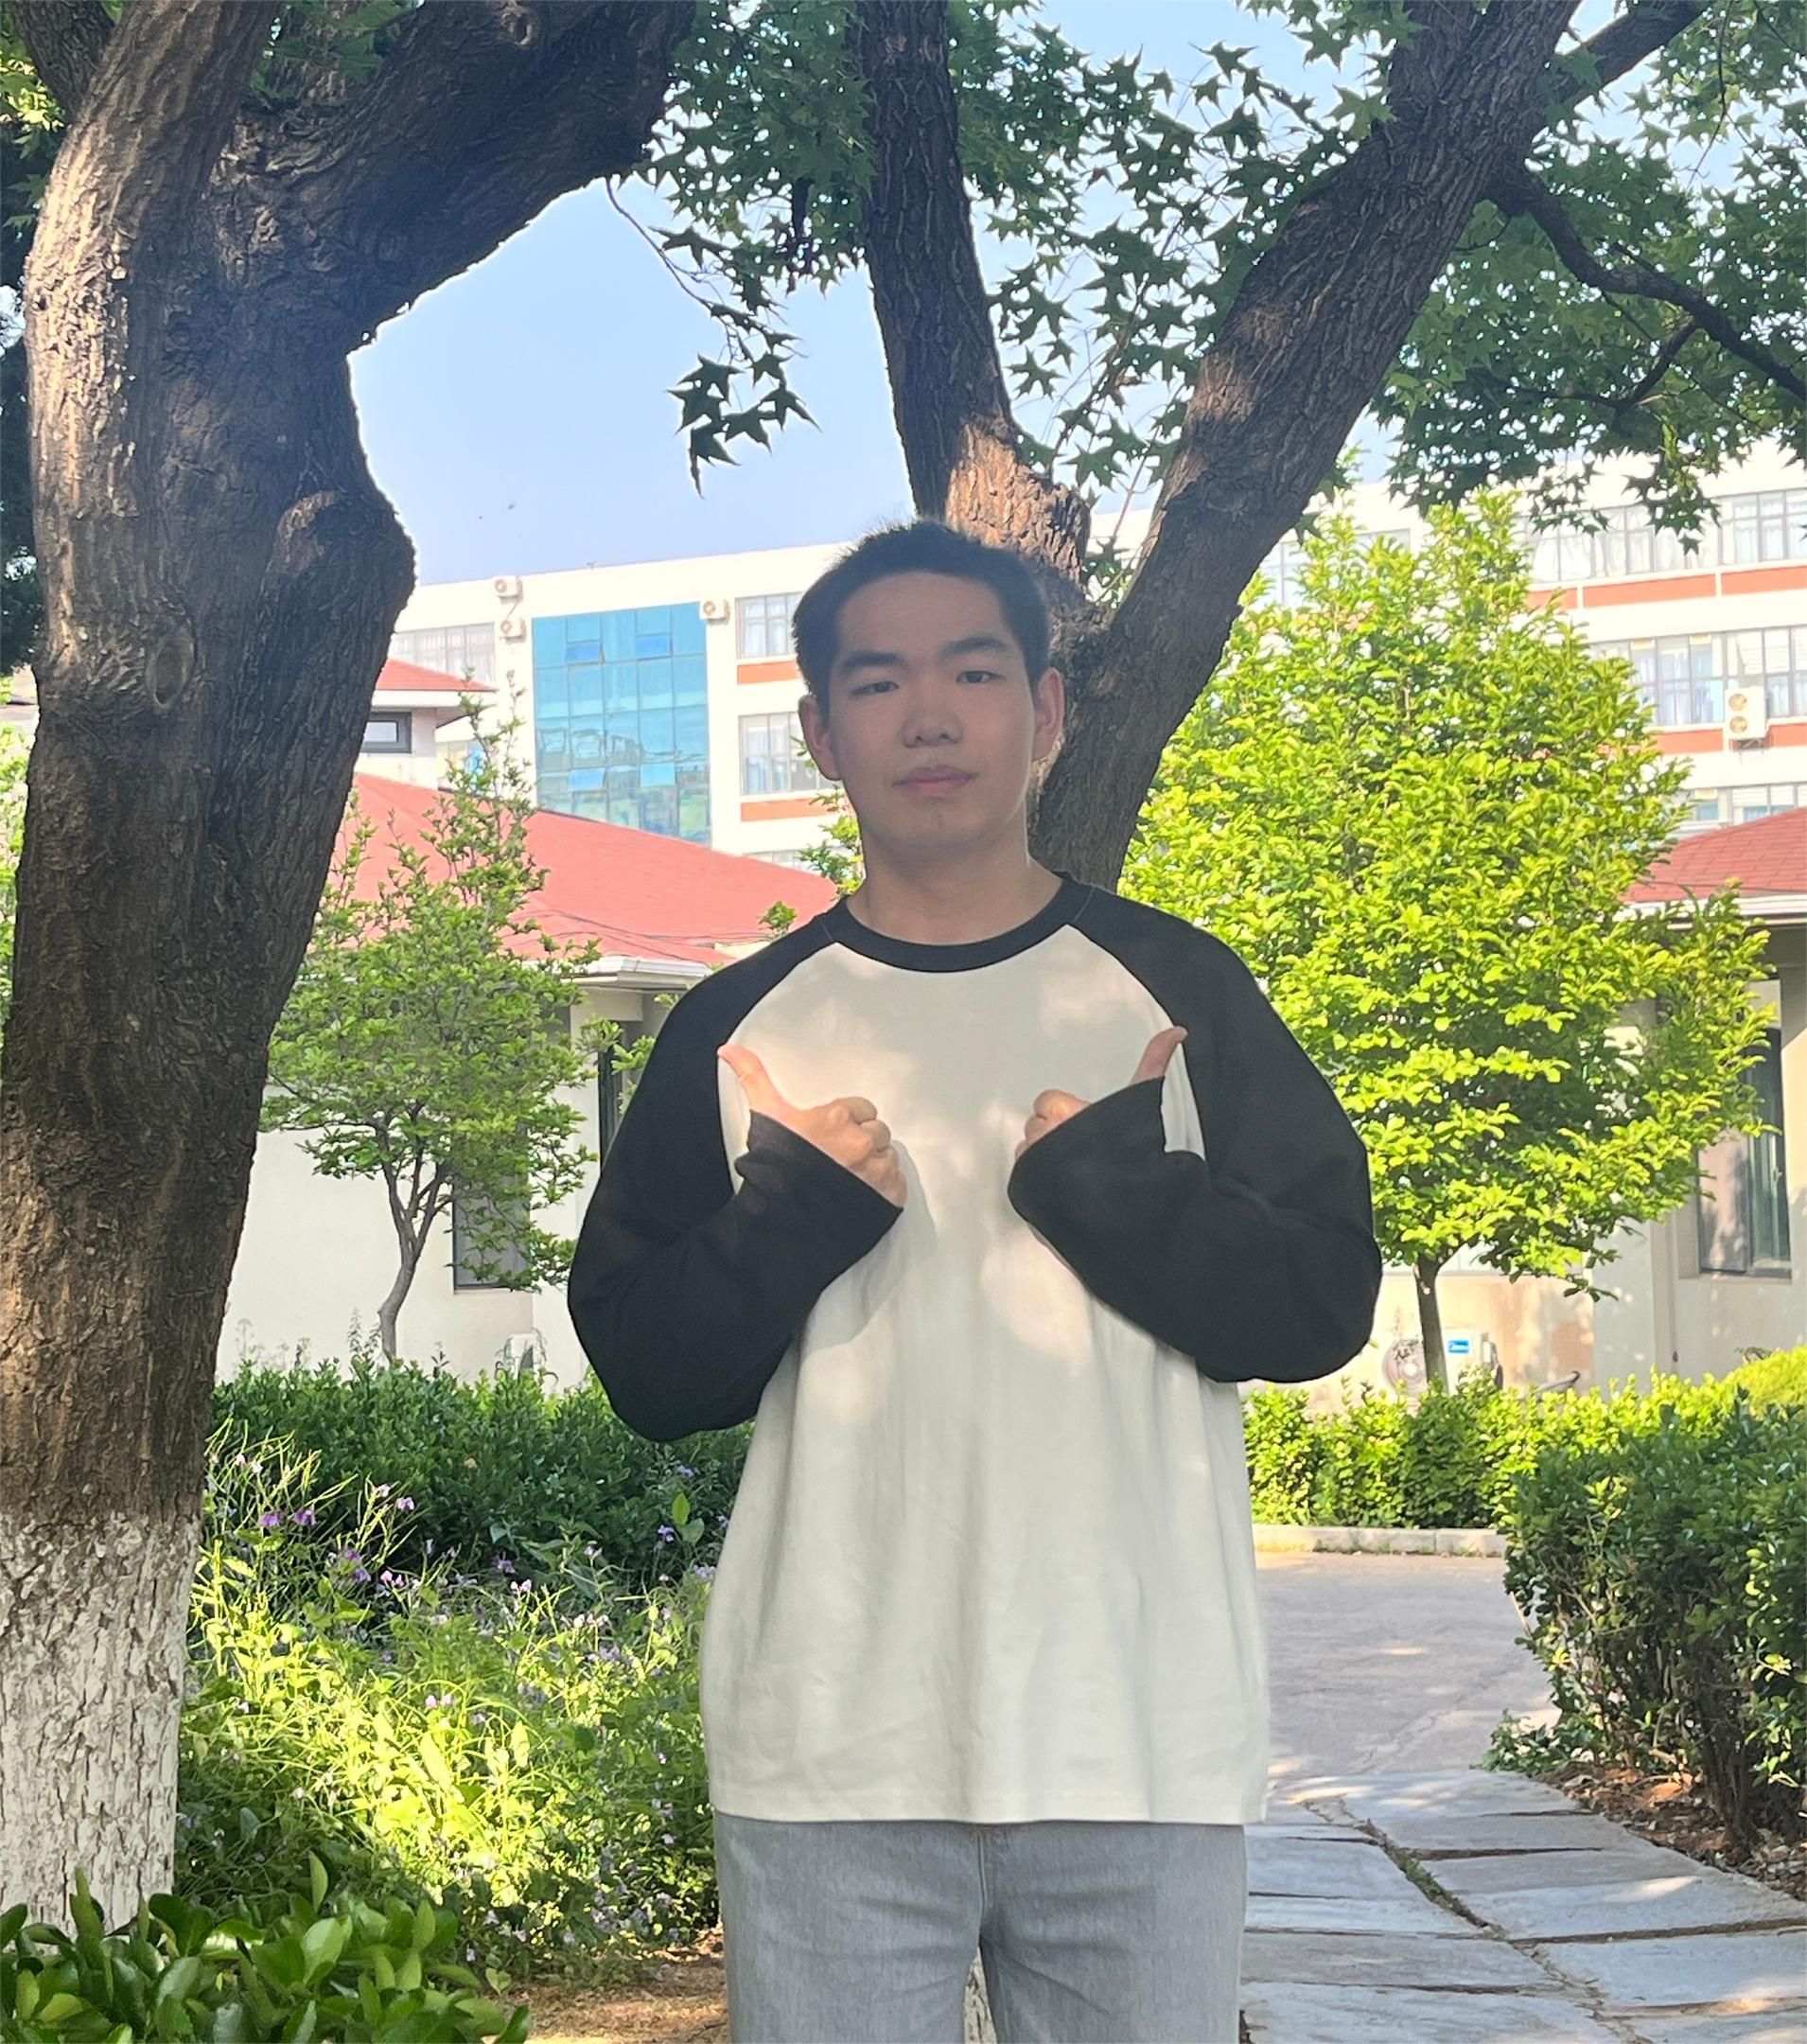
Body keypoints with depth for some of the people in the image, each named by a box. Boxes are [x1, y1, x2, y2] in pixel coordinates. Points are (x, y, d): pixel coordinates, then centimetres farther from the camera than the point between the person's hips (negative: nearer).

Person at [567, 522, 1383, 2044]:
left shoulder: (1178, 990, 6)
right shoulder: (739, 1030, 8)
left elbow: (1322, 1302, 0)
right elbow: (645, 1369, 5)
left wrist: (1103, 1183, -14)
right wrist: (792, 1222, -11)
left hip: (1142, 1748, 0)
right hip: (828, 1756, 0)